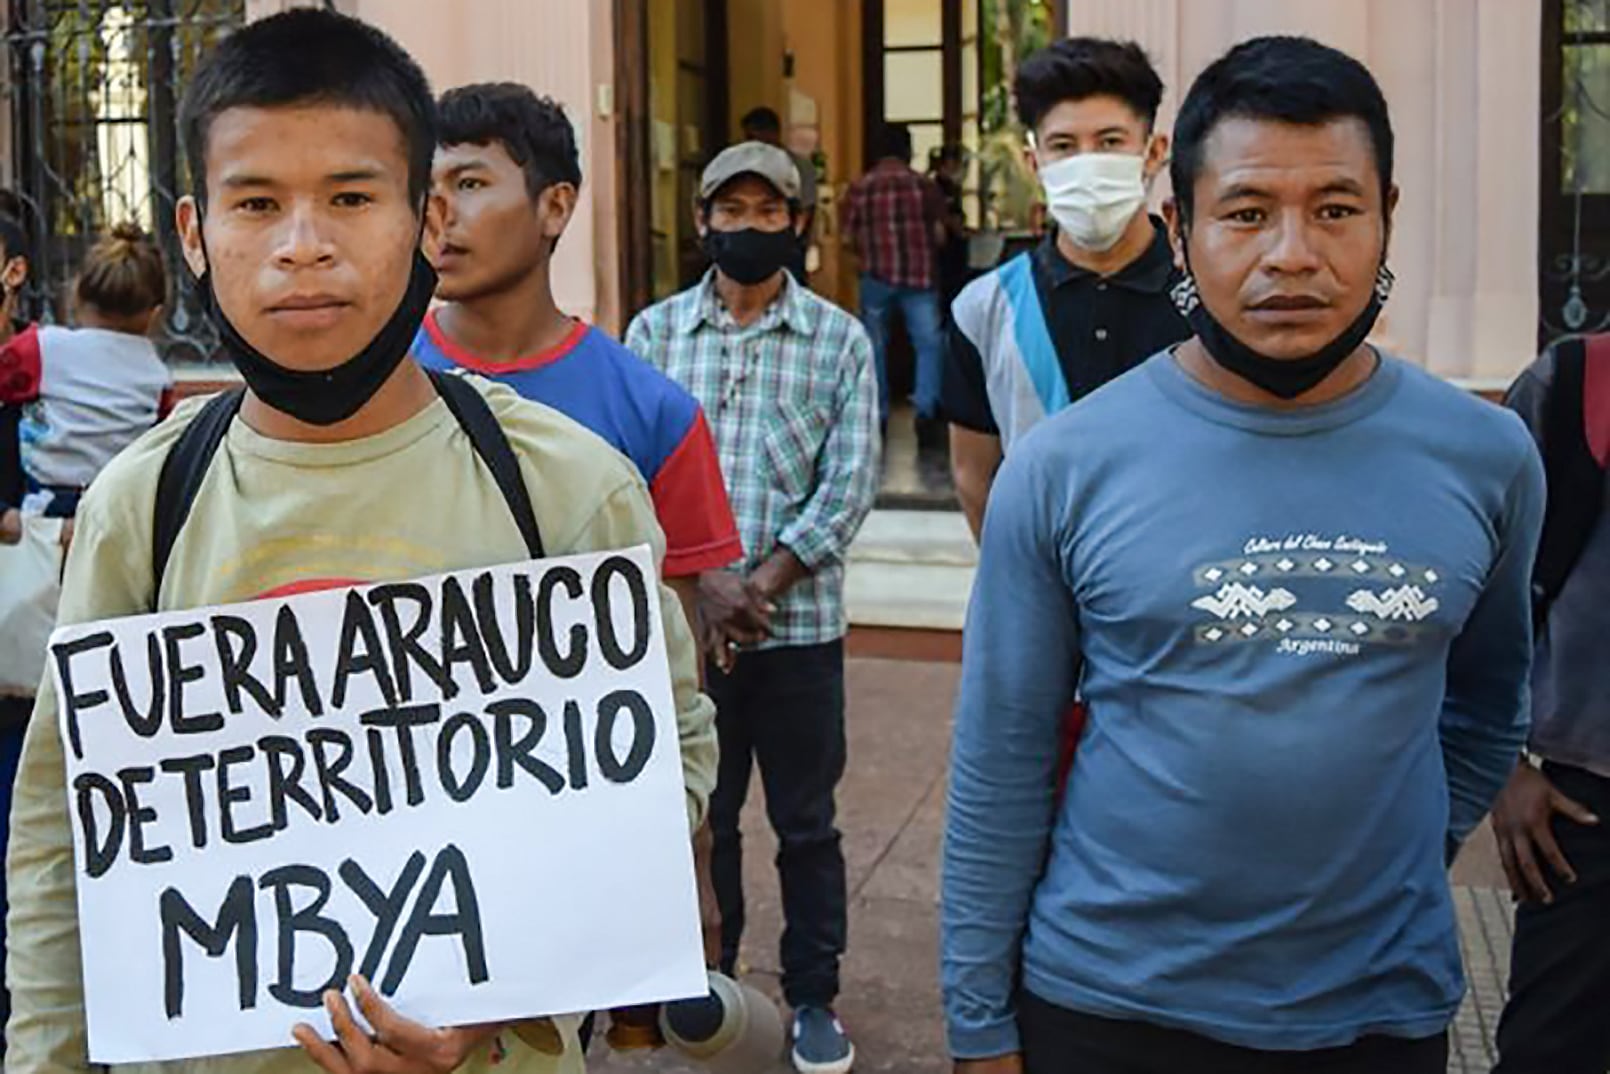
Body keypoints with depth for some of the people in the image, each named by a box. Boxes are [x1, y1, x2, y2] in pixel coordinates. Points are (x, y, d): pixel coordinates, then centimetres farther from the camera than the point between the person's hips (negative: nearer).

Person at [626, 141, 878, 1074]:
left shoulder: (840, 339, 1)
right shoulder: (654, 332, 4)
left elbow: (849, 487, -6)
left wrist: (759, 586, -14)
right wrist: (703, 582, -13)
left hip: (799, 624, -1)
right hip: (681, 621, 1)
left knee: (806, 822, 10)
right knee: (697, 815, 13)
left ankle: (815, 996, 26)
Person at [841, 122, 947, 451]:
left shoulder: (859, 188, 1)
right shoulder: (923, 185, 0)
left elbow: (848, 239, 2)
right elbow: (939, 235, 0)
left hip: (876, 276, 1)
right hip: (918, 275, -1)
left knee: (875, 347, 12)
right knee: (929, 343, 4)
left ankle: (878, 416, 16)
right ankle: (926, 410, -9)